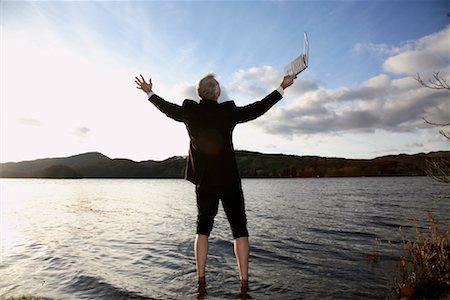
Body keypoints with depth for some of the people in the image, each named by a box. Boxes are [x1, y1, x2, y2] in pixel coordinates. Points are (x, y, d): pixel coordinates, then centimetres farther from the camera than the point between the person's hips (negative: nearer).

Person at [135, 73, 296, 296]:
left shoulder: (189, 112, -4)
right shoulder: (228, 112, -11)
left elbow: (167, 108, 13)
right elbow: (258, 108, -3)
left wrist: (149, 92, 31)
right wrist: (282, 87, 8)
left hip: (203, 182, 3)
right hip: (229, 181, -3)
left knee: (203, 227, 15)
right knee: (239, 228, 5)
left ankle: (201, 280, 17)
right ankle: (244, 282, 6)